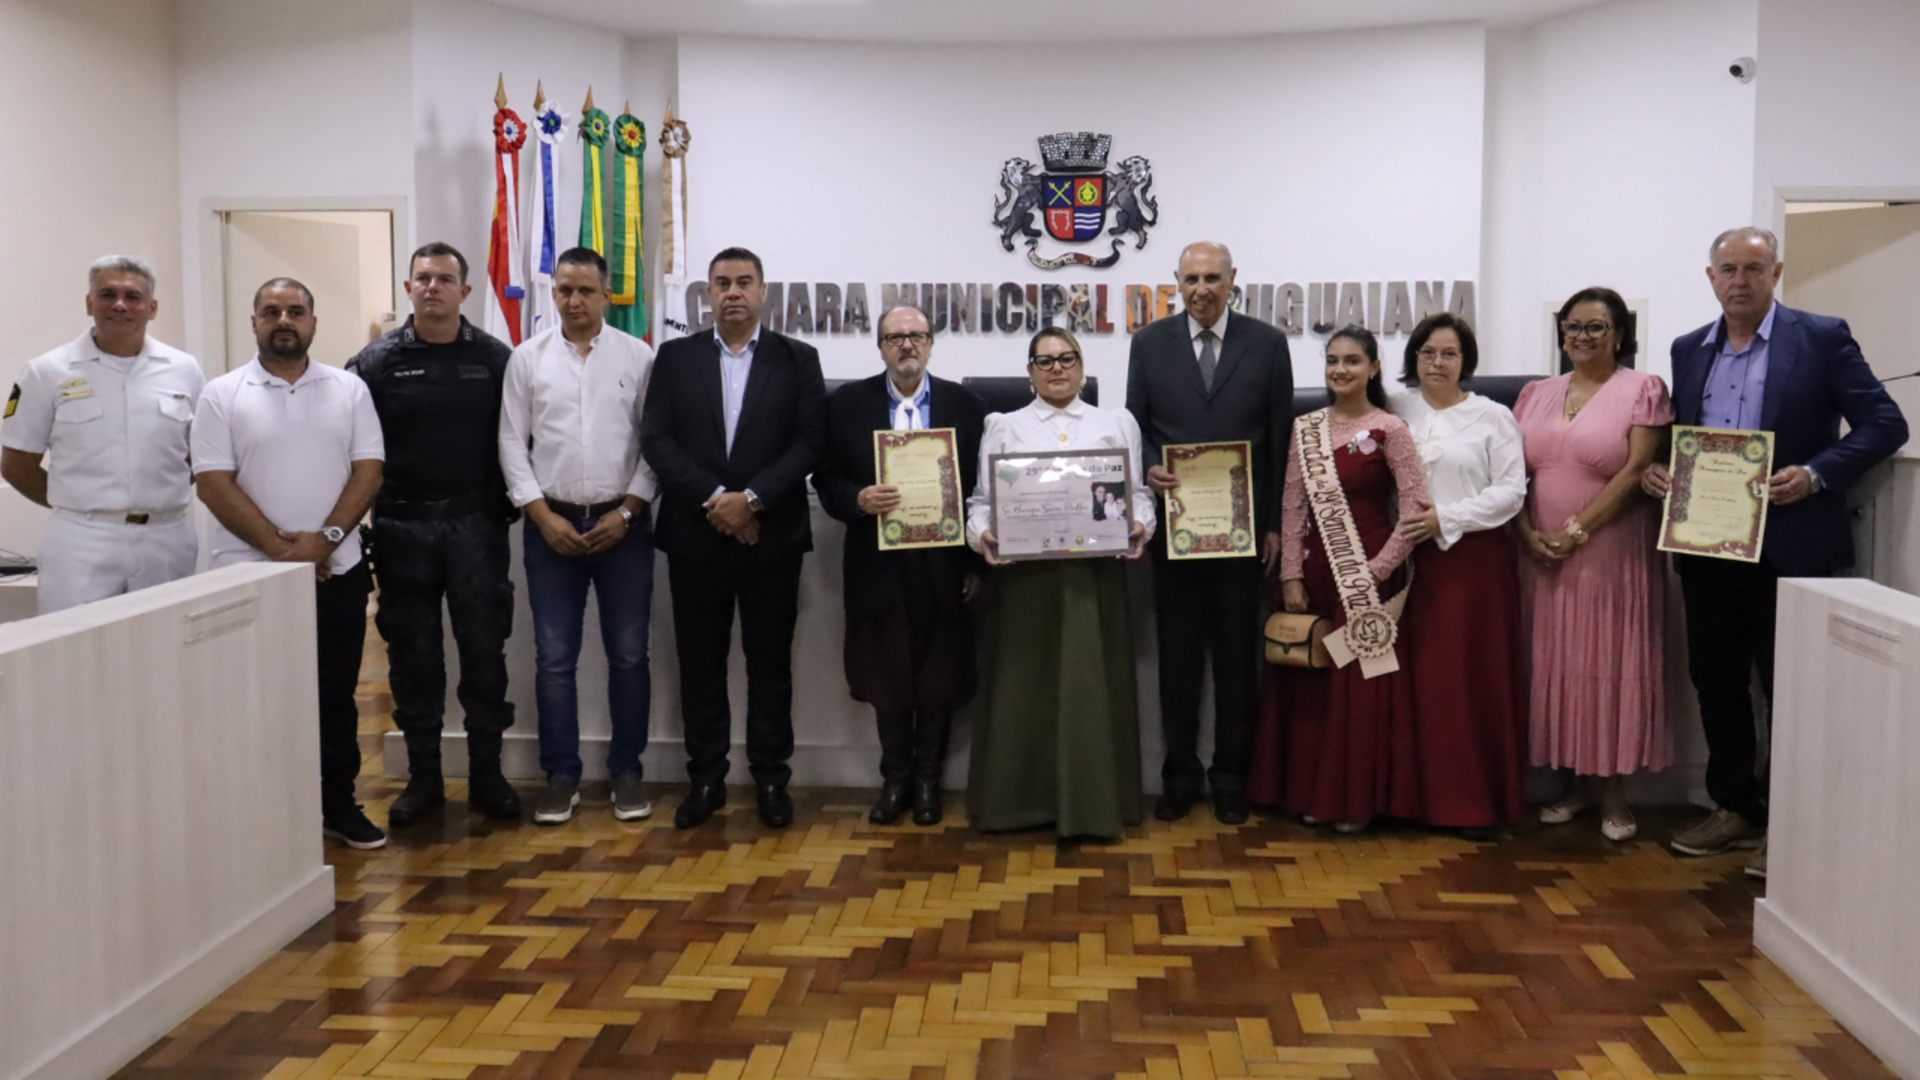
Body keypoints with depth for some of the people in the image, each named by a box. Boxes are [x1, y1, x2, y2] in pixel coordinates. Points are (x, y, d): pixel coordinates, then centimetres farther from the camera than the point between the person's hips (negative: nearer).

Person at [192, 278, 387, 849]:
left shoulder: (349, 390, 5)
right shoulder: (222, 395, -1)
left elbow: (368, 470, -1)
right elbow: (213, 483, -7)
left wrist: (324, 539, -13)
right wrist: (279, 545, -14)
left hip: (336, 571, 2)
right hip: (250, 575, -2)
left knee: (335, 695, 10)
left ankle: (339, 803, 22)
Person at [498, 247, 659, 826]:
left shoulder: (639, 356, 1)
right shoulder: (527, 358, 4)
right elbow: (512, 443, 4)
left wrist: (627, 511, -8)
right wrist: (544, 516, -5)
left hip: (622, 524, -1)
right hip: (551, 524, 1)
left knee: (629, 654, 5)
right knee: (554, 658, 3)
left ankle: (626, 771, 17)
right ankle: (561, 775, 13)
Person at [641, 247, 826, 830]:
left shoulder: (797, 359, 5)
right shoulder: (676, 357, 7)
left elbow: (809, 442, -4)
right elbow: (657, 438, -2)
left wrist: (751, 498, -15)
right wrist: (714, 499, -13)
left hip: (773, 536, -1)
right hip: (696, 536, 1)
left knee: (770, 661, 5)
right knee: (700, 662, 7)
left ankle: (771, 779, 15)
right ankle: (705, 778, 17)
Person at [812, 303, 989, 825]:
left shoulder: (966, 405, 2)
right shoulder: (847, 404, 3)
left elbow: (981, 486, 1)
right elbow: (826, 479, 2)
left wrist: (976, 564, -3)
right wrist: (858, 499, -19)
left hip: (944, 567, 0)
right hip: (878, 567, 0)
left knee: (940, 680, 8)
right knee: (885, 679, 9)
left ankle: (928, 778, 26)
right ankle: (895, 777, 25)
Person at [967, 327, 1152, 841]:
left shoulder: (1117, 423, 14)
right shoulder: (1004, 426, 12)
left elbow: (1139, 492, 8)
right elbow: (982, 499, 6)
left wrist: (1140, 524, -12)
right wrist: (982, 534, -14)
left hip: (1096, 574, 0)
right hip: (1023, 574, 0)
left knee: (1093, 685, 1)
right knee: (1022, 686, 2)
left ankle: (1093, 802, 9)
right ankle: (1020, 799, 13)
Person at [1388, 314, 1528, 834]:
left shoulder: (1493, 417, 3)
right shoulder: (1397, 412, 10)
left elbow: (1511, 491, -3)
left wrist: (1446, 518, -12)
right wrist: (1400, 527, -8)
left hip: (1475, 560, -2)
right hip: (1414, 561, 2)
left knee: (1476, 679, -2)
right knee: (1421, 678, 1)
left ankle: (1479, 802, 6)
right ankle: (1425, 795, 9)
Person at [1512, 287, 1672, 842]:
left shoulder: (1643, 389, -2)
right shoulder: (1536, 394, 12)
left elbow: (1637, 471, -11)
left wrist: (1576, 531, -15)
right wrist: (1528, 534, -5)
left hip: (1612, 553, -4)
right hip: (1545, 556, 4)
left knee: (1613, 665, 0)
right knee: (1559, 665, 7)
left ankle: (1613, 790, 10)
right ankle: (1577, 781, 18)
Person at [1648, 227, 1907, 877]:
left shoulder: (1822, 338, -4)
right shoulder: (1690, 350, 11)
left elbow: (1884, 424, -7)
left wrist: (1815, 475, -20)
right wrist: (1658, 472, -3)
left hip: (1790, 546, -5)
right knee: (1716, 682, 12)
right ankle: (1736, 810, 26)